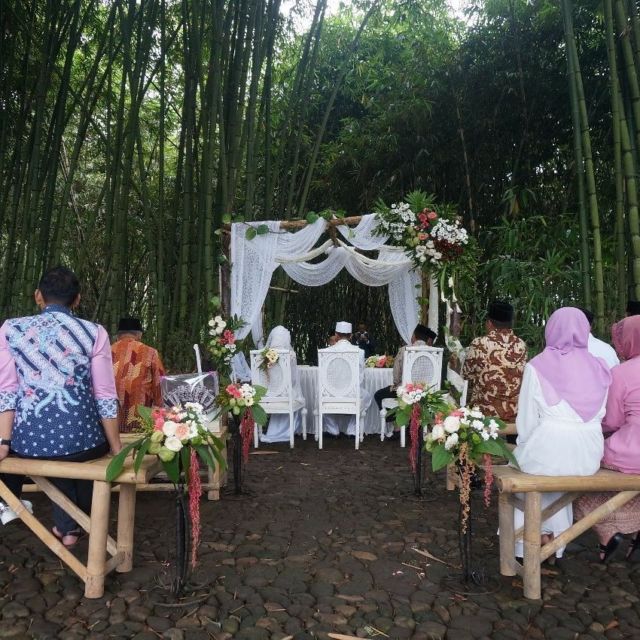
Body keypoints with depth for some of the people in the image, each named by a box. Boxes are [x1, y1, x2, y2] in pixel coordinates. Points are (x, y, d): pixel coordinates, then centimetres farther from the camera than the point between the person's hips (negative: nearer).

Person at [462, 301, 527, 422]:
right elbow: (521, 376, 5)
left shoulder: (479, 344, -12)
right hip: (513, 412, 3)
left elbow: (467, 374, 0)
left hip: (485, 410, -3)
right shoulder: (521, 345, -4)